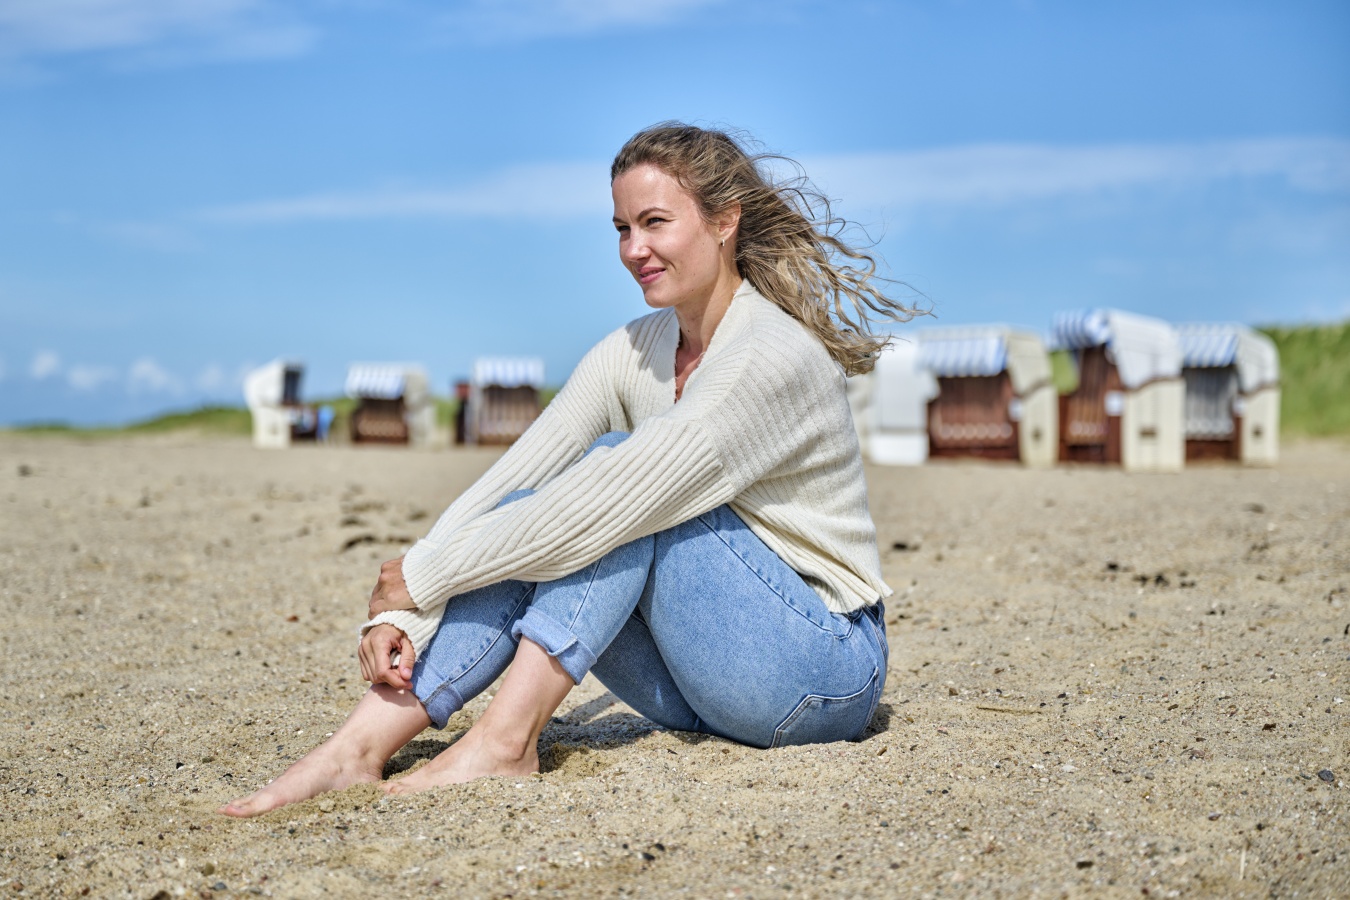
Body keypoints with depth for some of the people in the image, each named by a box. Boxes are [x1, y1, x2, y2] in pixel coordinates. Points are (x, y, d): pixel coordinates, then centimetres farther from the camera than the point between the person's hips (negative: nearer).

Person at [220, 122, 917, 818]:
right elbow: (504, 486, -6)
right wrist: (399, 612, -19)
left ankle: (505, 739, -27)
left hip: (828, 668, -7)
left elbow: (606, 506, -28)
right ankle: (361, 748, -22)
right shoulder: (633, 352, 2)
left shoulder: (774, 357, -22)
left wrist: (423, 576, -20)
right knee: (527, 529, -14)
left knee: (615, 469, -23)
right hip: (704, 676, 7)